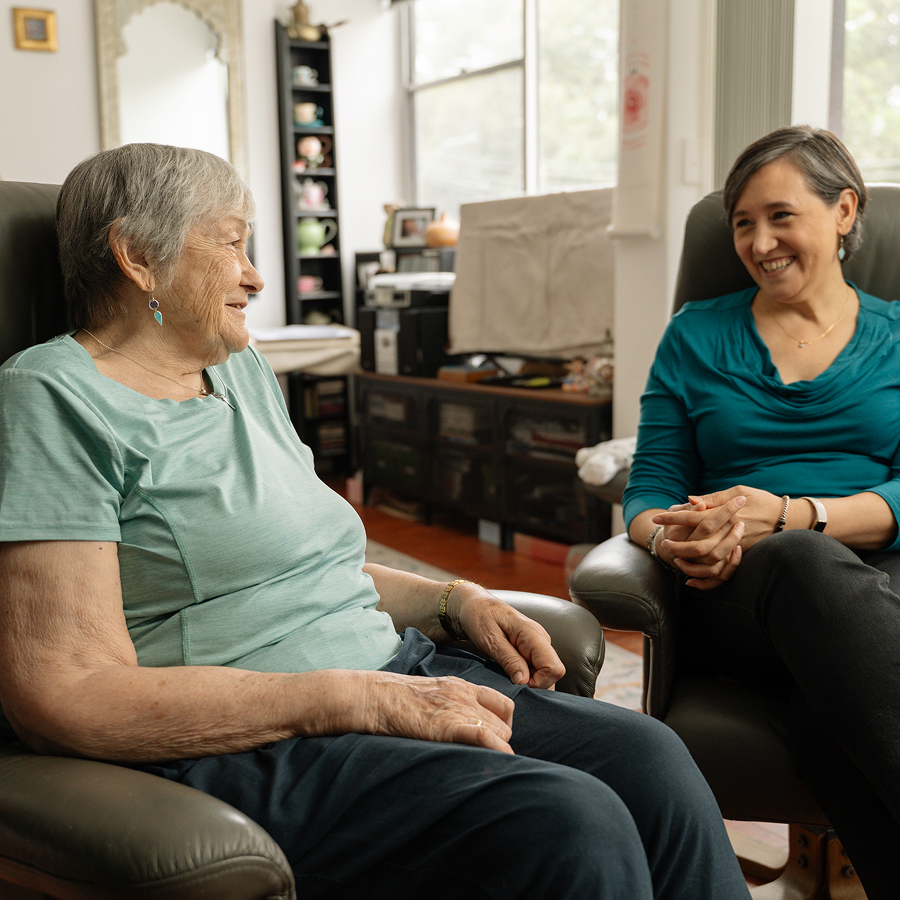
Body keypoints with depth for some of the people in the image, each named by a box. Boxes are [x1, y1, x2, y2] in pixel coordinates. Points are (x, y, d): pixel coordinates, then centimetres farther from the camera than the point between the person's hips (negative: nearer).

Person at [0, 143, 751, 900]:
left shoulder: (243, 370, 18)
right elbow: (63, 695, -17)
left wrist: (453, 600, 8)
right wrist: (358, 700, -20)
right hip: (238, 746, -7)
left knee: (649, 759, -13)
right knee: (571, 824, -26)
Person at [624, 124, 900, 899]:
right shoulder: (698, 335, 19)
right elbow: (650, 487, 13)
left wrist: (786, 513, -15)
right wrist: (669, 536, -13)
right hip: (740, 591, 1)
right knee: (811, 564, -40)